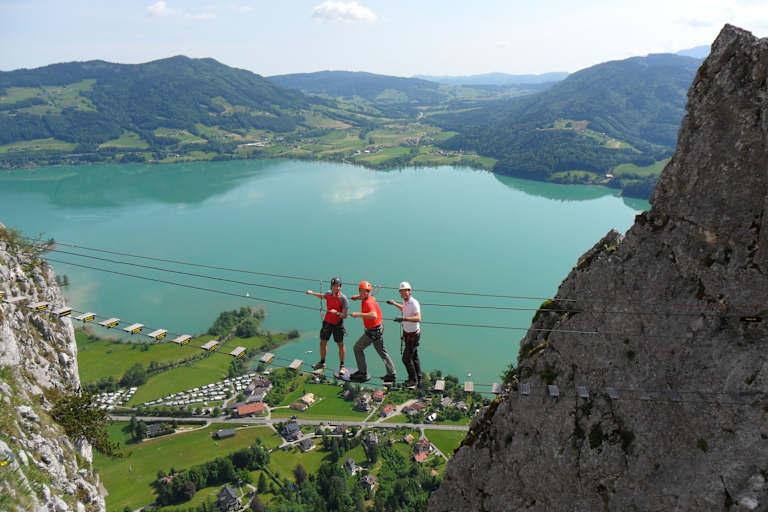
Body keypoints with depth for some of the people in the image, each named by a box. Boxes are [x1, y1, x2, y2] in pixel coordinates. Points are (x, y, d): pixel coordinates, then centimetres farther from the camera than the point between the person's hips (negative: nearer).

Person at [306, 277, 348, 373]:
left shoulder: (343, 299, -20)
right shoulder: (329, 294, -4)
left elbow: (344, 315, -21)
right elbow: (322, 296, 23)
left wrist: (336, 312, -39)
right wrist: (312, 293, 15)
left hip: (338, 323, -5)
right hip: (327, 322, 5)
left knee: (340, 344, -2)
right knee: (323, 342, 11)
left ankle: (342, 366, 10)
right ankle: (322, 363, 29)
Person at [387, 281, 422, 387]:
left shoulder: (414, 303, -27)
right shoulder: (405, 301, 0)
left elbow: (418, 318, -42)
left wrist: (404, 318, -53)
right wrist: (394, 303, 26)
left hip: (413, 335, -9)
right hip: (407, 332, 9)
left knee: (406, 358, -2)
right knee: (414, 357, 18)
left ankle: (413, 380, 14)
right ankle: (418, 379, 31)